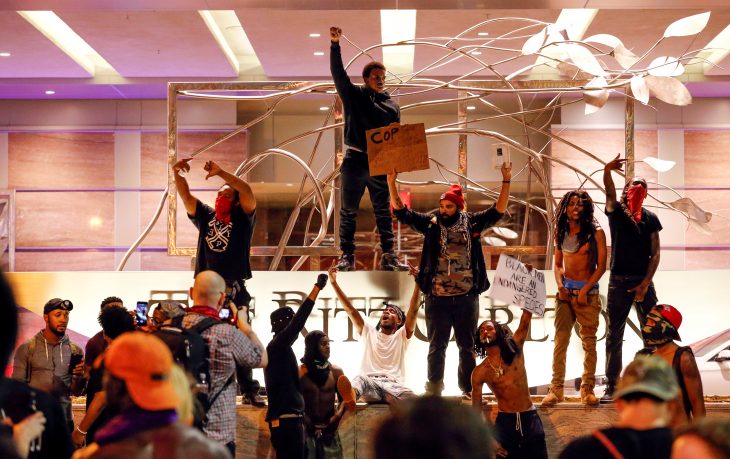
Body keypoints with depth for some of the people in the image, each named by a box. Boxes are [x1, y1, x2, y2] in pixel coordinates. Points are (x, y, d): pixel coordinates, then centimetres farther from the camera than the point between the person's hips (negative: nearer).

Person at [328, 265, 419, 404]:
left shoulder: (401, 336, 22)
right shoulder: (369, 333, 27)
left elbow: (413, 310, 8)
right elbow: (350, 309, 19)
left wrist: (418, 283, -5)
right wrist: (334, 283, 11)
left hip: (394, 385, 0)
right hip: (369, 384, 0)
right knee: (359, 379, -40)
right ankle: (349, 401, -73)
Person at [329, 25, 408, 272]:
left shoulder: (391, 105, 10)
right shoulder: (353, 95, 4)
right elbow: (338, 73, -8)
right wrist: (335, 45, -19)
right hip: (355, 161, -2)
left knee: (384, 212, 6)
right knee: (349, 211, 1)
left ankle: (388, 256, 9)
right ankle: (347, 256, 6)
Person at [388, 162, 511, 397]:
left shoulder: (472, 222, 4)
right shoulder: (431, 223, 2)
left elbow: (498, 210, 1)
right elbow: (401, 211, -1)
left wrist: (506, 181, -7)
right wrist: (392, 183, -10)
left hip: (466, 297, 1)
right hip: (437, 298, -1)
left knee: (467, 346, 10)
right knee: (437, 346, 6)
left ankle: (469, 389, 19)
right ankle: (434, 389, 13)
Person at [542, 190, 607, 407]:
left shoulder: (596, 233, -1)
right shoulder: (562, 233, 11)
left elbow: (601, 265, -4)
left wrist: (584, 290, -10)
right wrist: (560, 285, -3)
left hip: (588, 292, -3)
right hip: (566, 291, 3)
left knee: (589, 342, 1)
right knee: (560, 340, -2)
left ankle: (587, 389, 7)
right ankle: (556, 388, -1)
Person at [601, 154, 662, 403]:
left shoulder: (650, 218, 7)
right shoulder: (616, 211, 3)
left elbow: (655, 253, 3)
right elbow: (609, 191, -19)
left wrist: (645, 284, -9)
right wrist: (607, 171, -39)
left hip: (643, 281, 1)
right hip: (619, 281, -1)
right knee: (614, 335, 2)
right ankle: (611, 386, 6)